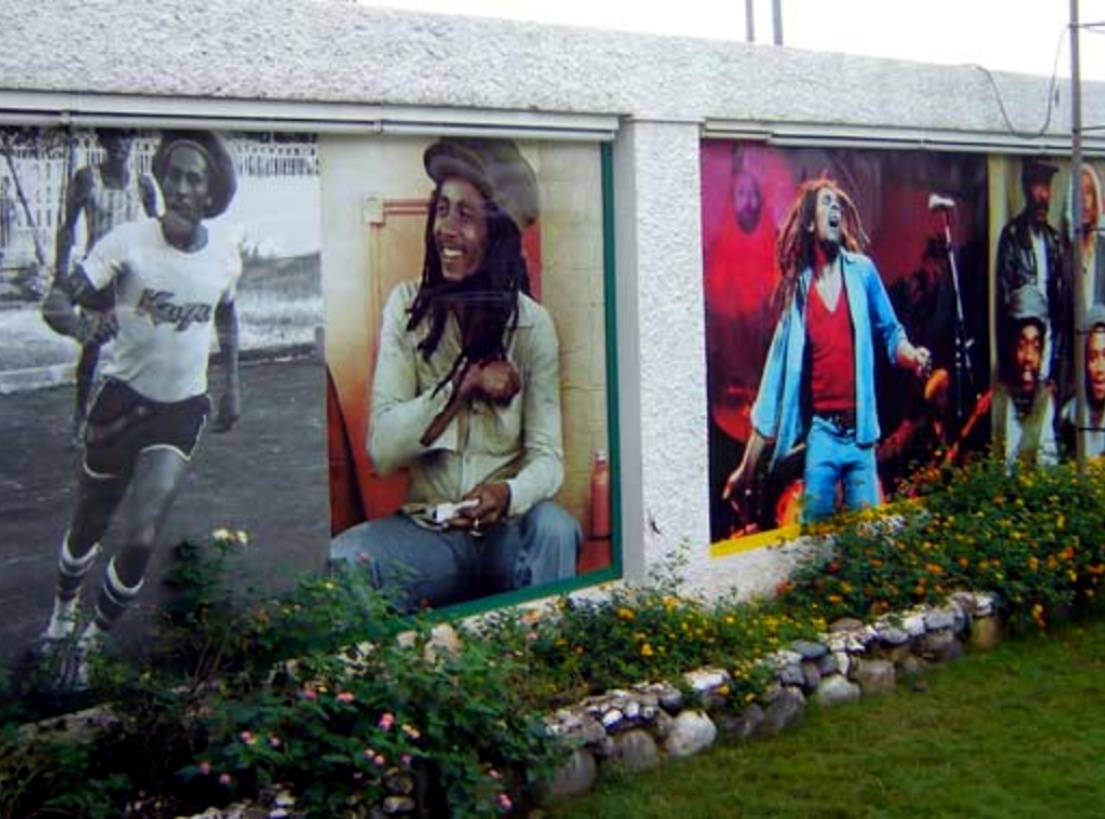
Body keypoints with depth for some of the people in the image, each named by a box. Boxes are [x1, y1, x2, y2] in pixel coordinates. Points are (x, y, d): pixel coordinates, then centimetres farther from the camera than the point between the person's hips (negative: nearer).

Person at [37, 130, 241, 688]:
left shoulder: (225, 258, -5)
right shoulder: (128, 242, -15)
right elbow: (75, 292, -21)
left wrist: (232, 384, 16)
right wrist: (73, 312, -43)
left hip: (182, 410, 1)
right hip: (124, 396, -1)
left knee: (141, 540, -10)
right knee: (88, 526, 15)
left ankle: (88, 645, 13)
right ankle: (63, 613, 45)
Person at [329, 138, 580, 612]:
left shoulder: (533, 324, -1)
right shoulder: (407, 306, -1)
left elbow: (547, 456, -5)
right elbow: (381, 450, -7)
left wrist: (508, 494, -29)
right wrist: (464, 383, -18)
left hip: (508, 531, 0)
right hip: (427, 531, 0)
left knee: (555, 529, -33)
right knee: (340, 560, -30)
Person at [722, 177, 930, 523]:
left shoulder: (862, 271, 2)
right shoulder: (798, 288, 2)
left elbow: (890, 331, 14)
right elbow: (777, 371, 4)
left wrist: (913, 356, -12)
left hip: (860, 430, 1)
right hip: (821, 432, -1)